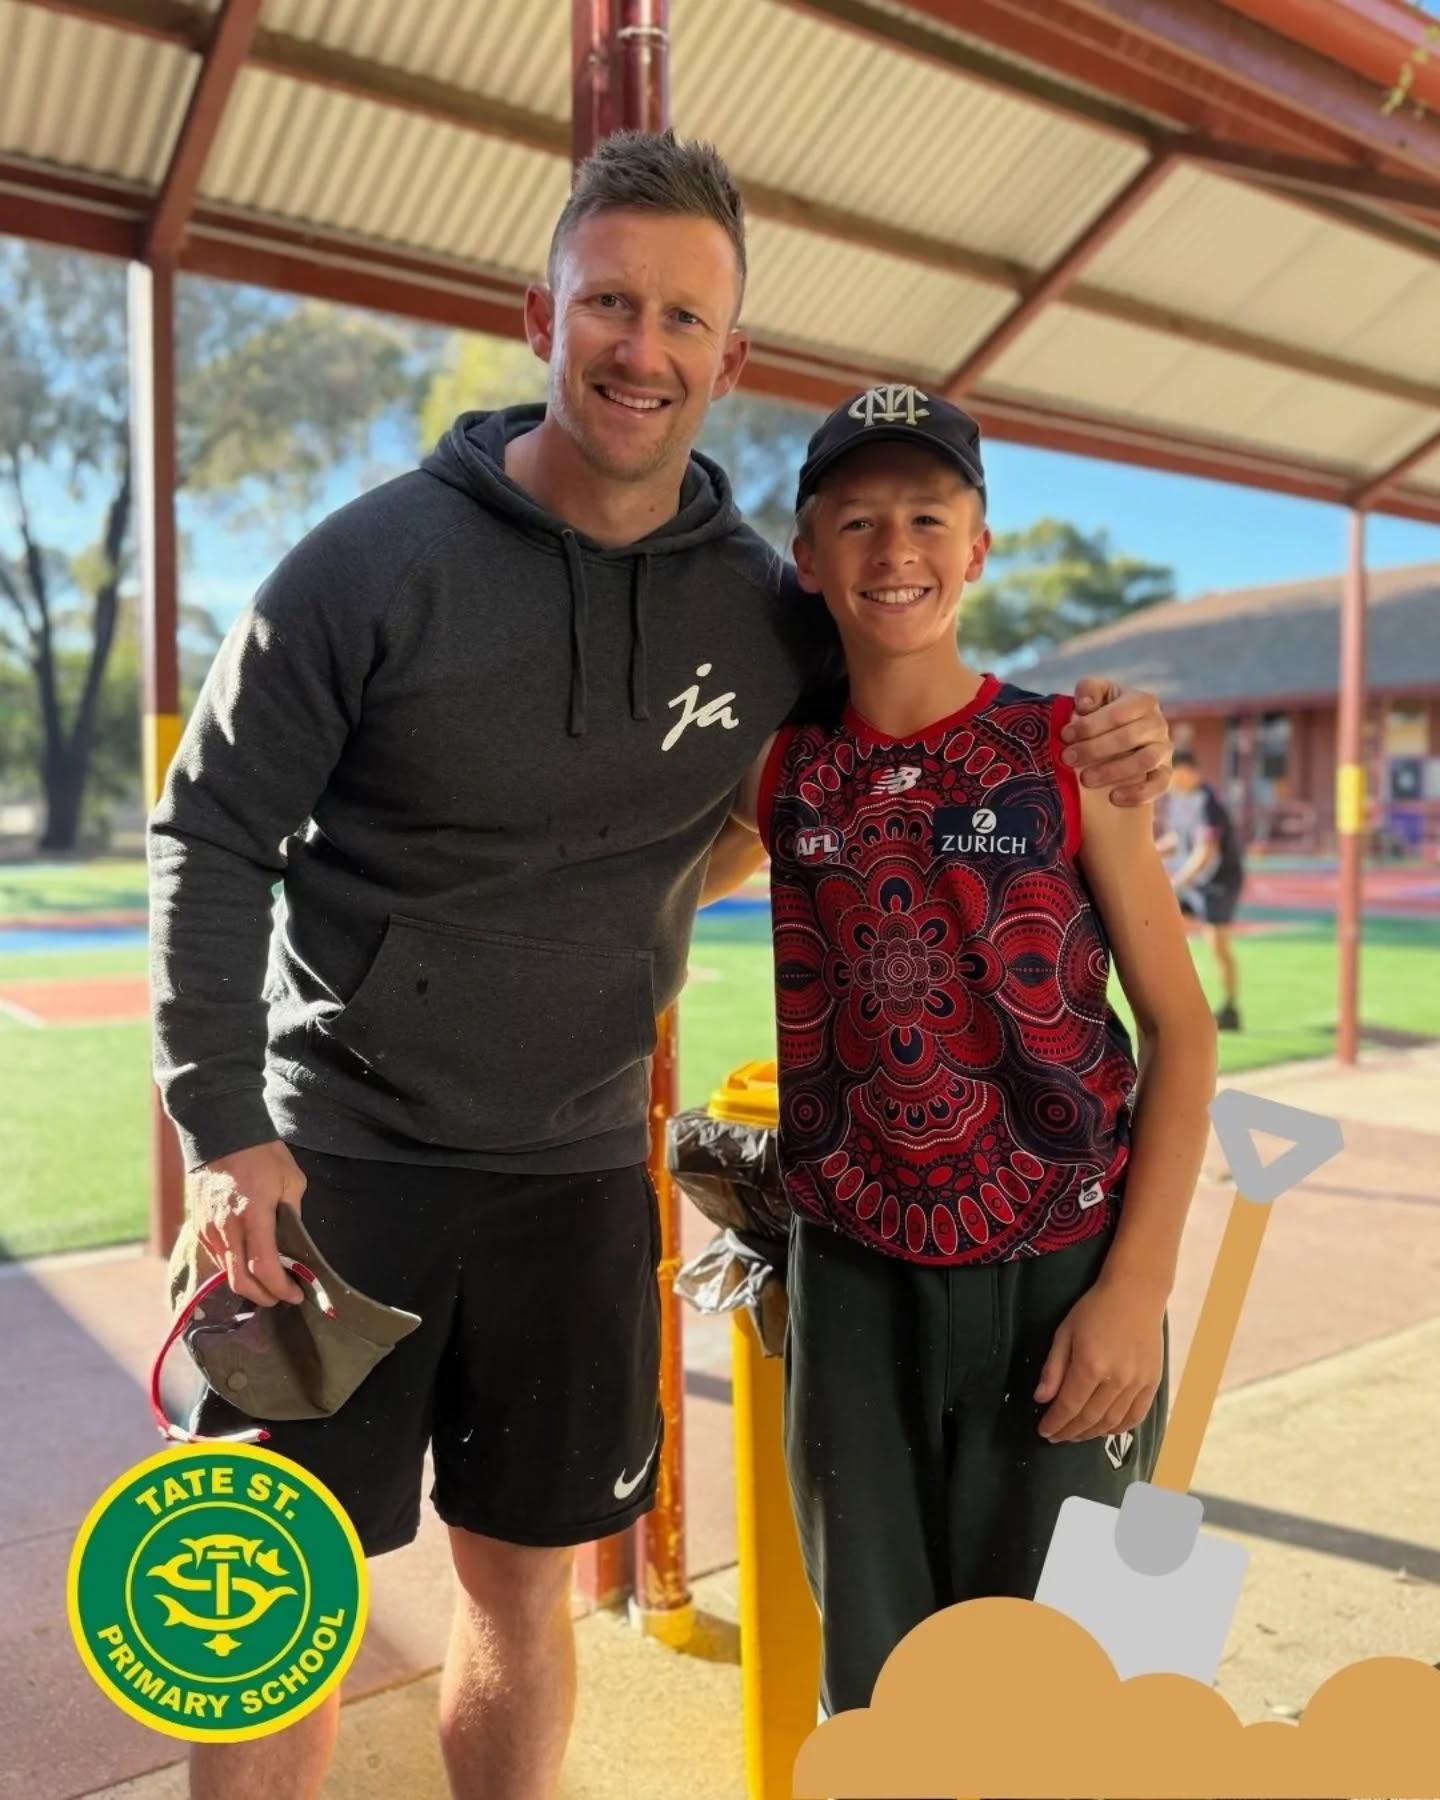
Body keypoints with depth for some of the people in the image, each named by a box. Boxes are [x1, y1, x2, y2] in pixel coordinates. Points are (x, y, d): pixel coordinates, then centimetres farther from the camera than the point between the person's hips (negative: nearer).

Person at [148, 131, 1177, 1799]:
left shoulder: (763, 606, 0)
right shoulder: (381, 559, -9)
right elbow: (211, 832, -5)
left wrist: (1080, 756, -3)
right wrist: (222, 1126, -14)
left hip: (577, 1169, 3)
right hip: (339, 1153, -2)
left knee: (525, 1591, 16)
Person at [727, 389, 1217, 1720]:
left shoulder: (1066, 751, -5)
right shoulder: (779, 772, 1)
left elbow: (1179, 1026, -3)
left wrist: (1137, 1289, -10)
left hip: (1060, 1276, -2)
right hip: (854, 1277, 2)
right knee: (871, 1682, 14)